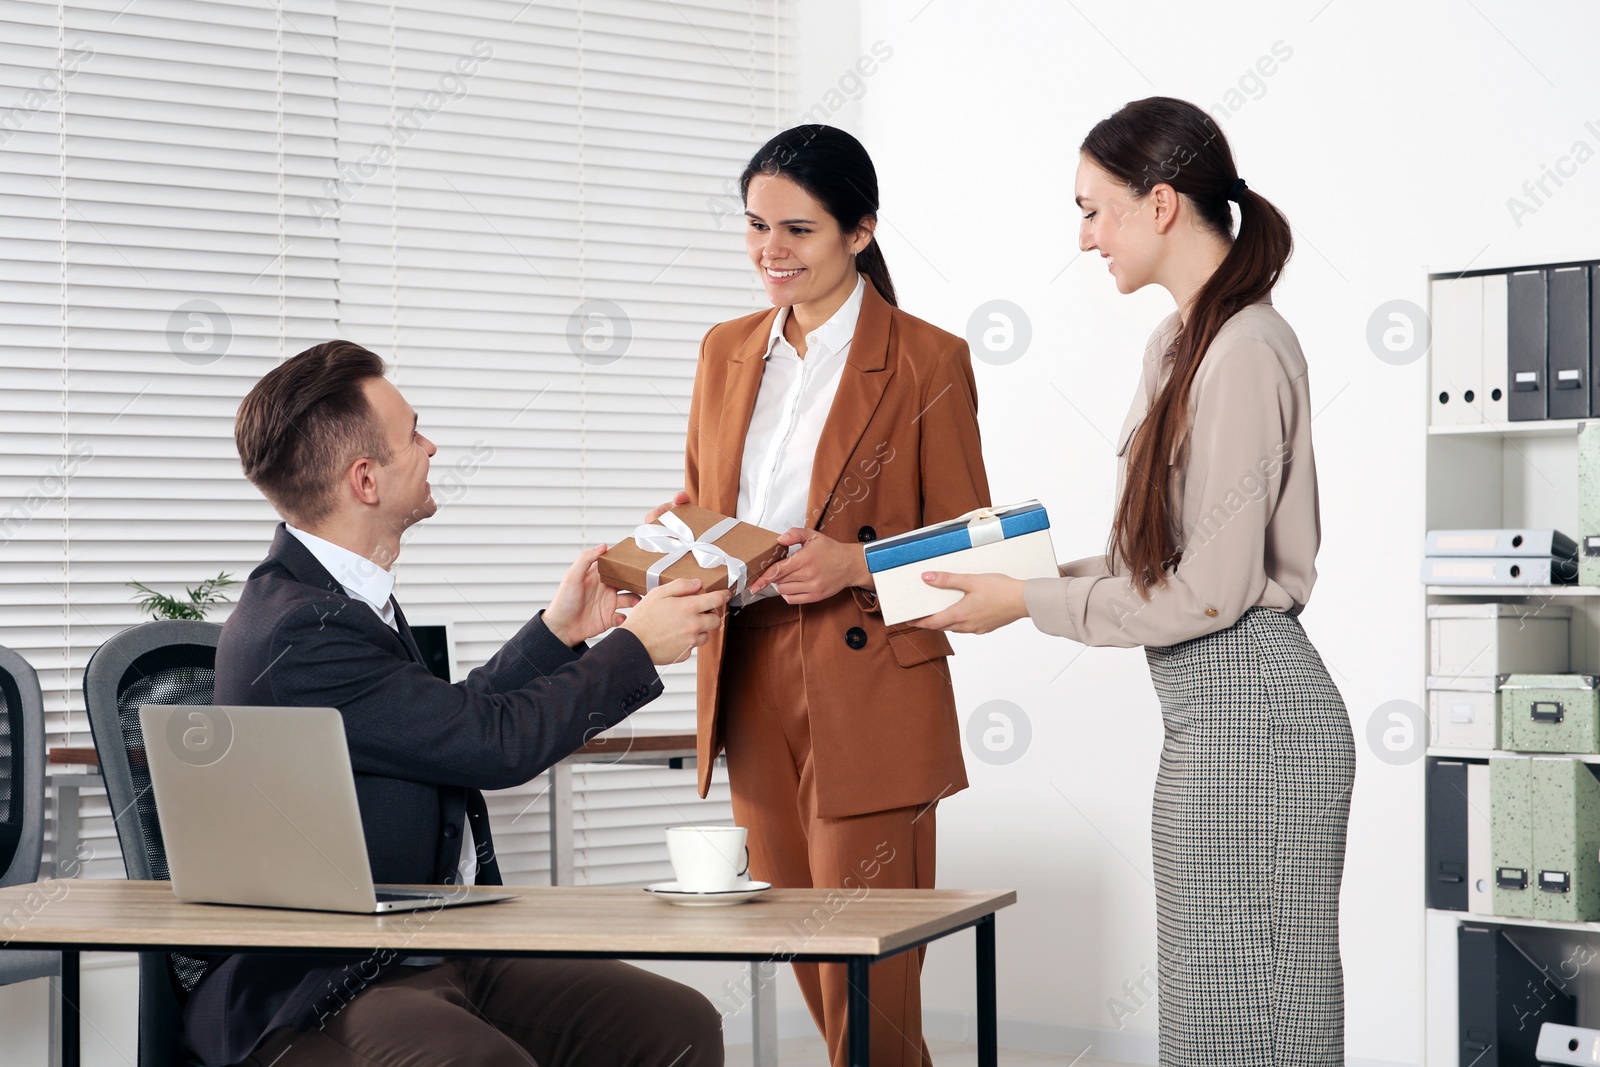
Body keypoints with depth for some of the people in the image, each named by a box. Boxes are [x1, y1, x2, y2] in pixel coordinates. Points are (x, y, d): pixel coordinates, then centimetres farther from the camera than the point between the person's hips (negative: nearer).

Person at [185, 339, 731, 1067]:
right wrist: (635, 648, -3)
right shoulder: (298, 631, -20)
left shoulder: (333, 597, 11)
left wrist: (557, 633, 20)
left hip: (433, 956, 9)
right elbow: (499, 743, -17)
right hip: (311, 999, -9)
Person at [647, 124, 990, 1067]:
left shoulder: (927, 361, -6)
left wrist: (855, 564, -21)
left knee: (865, 969, -5)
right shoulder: (727, 353, 12)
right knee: (803, 955, 12)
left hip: (870, 699, -6)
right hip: (754, 692, 6)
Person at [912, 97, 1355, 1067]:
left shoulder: (1244, 353, -16)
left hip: (1248, 713, -10)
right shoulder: (1182, 341, 14)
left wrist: (1031, 605, -10)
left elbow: (1209, 592, -17)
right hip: (1211, 713, 10)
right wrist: (1032, 573, 9)